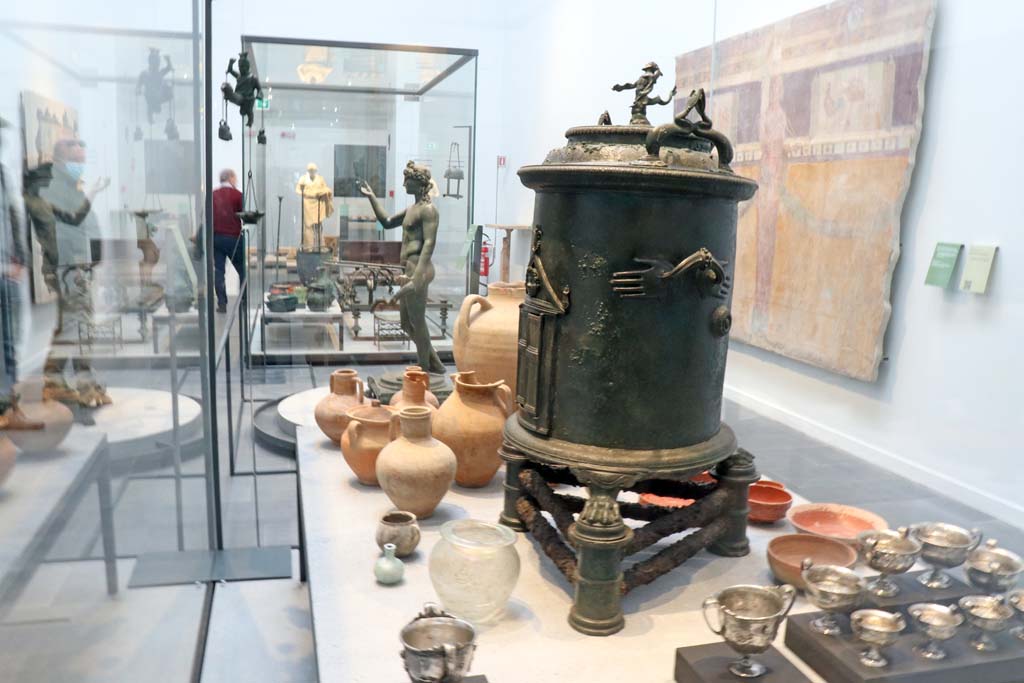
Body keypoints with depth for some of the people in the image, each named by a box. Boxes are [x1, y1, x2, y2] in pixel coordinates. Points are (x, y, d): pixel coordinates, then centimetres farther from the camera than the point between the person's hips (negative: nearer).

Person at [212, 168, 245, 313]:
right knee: (242, 270, 7)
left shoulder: (213, 195, 6)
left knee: (218, 270, 5)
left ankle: (222, 304, 1)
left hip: (215, 236, 4)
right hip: (233, 237, -4)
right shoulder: (236, 194, -6)